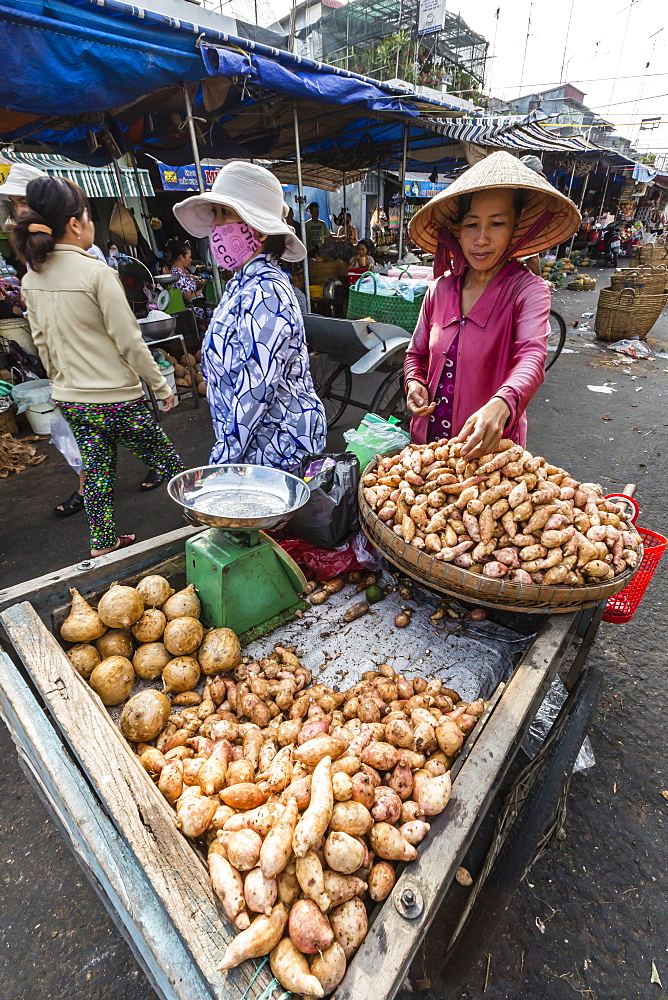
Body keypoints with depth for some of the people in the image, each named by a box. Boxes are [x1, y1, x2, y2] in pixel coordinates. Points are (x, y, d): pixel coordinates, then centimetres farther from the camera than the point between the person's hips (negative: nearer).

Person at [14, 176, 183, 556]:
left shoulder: (32, 279, 6)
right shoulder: (97, 273, -16)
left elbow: (42, 343, 13)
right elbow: (130, 342, -15)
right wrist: (162, 386, -6)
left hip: (70, 400, 8)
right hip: (115, 398, -7)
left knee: (98, 471, 18)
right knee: (170, 465, 8)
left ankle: (104, 542, 29)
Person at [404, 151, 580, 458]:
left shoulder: (528, 290, -10)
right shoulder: (441, 289, 2)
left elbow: (532, 358, -28)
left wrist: (499, 407, -48)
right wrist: (414, 383, -10)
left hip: (489, 446, -4)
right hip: (428, 438, 4)